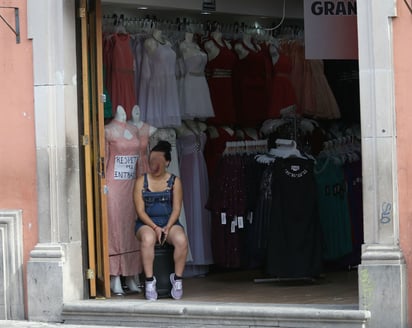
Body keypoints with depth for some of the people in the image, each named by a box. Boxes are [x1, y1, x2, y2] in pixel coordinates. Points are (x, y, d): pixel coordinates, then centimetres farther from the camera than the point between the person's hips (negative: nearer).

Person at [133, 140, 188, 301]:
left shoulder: (174, 181, 6)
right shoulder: (141, 181, 5)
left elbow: (176, 209, 1)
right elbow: (140, 210, -3)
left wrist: (167, 228, -16)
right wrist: (155, 228, -17)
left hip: (169, 223, 1)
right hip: (147, 223, -1)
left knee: (181, 240, -33)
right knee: (148, 239, -38)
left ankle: (177, 279, -16)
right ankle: (149, 281, -32)